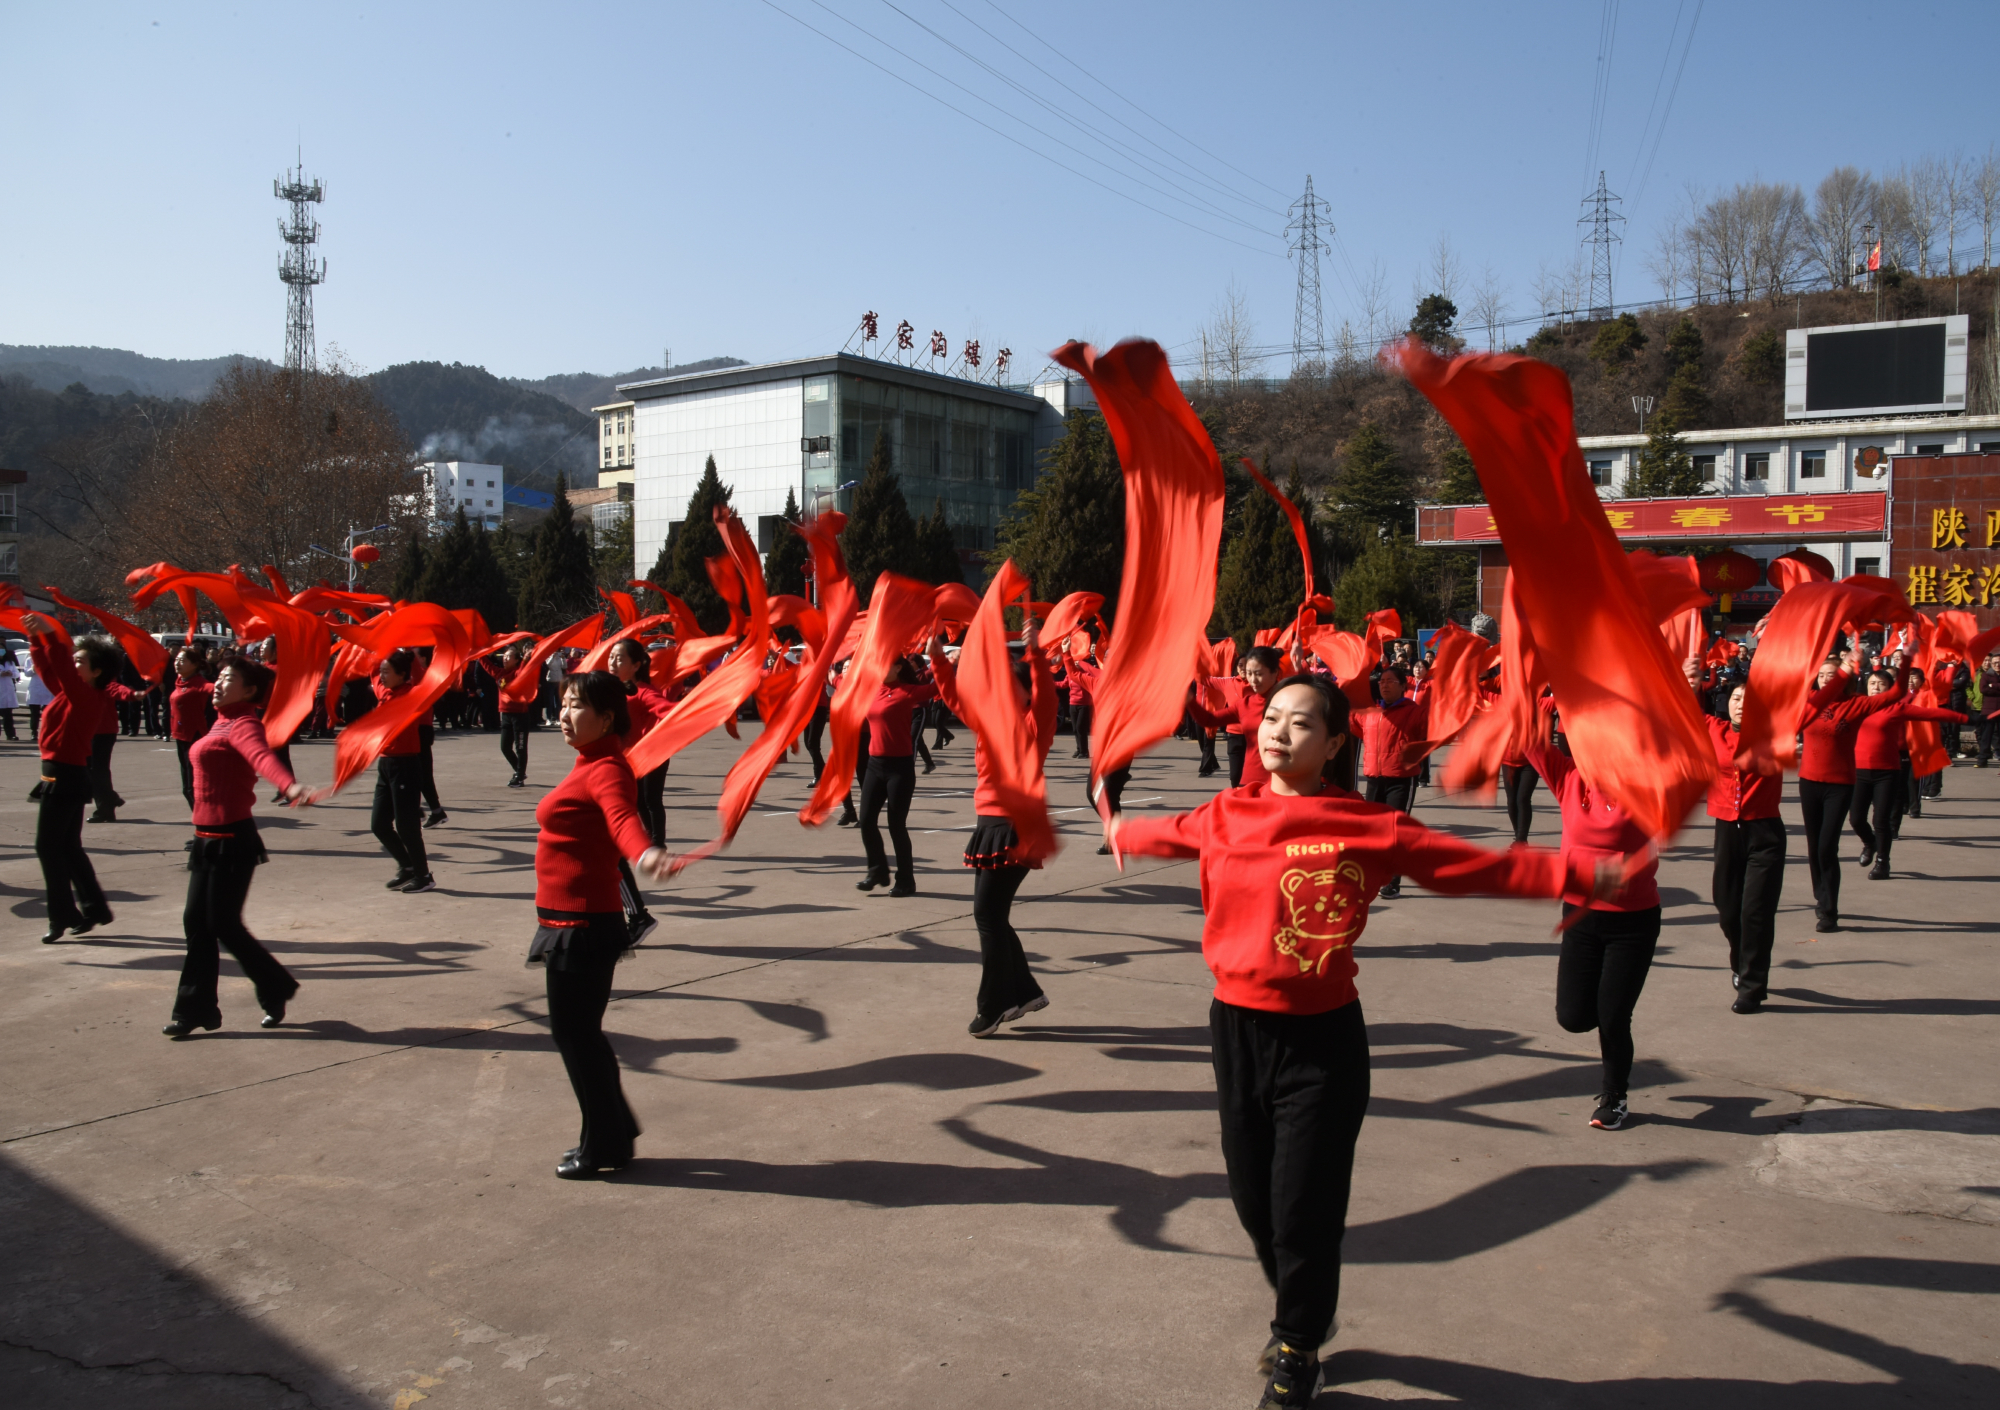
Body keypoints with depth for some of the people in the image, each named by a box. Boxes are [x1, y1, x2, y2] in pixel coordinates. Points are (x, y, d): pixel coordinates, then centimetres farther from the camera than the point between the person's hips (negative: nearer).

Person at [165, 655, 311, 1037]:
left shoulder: (242, 725, -17)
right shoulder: (223, 721, 9)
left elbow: (262, 757, -40)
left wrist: (290, 786, -58)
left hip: (232, 840, -9)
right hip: (209, 839, 9)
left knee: (223, 924, -3)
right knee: (197, 922, 10)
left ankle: (276, 990, 16)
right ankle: (196, 1008, 19)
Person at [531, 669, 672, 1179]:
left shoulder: (606, 770, -19)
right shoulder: (590, 764, 11)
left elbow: (623, 817, -42)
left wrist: (646, 854, -61)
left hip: (582, 924, -10)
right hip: (570, 921, 10)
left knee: (575, 1032, 0)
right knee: (578, 1031, 18)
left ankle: (603, 1146, 15)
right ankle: (612, 1136, 31)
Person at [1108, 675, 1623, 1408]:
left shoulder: (1368, 826, -11)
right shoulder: (1226, 814, 1)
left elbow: (1478, 865, -9)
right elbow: (1169, 833, 22)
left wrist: (1576, 875, -14)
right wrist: (1119, 832, 40)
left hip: (1321, 1040, -4)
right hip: (1235, 1029, 4)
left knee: (1304, 1209, 5)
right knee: (1253, 1199, 15)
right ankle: (1301, 1316, 46)